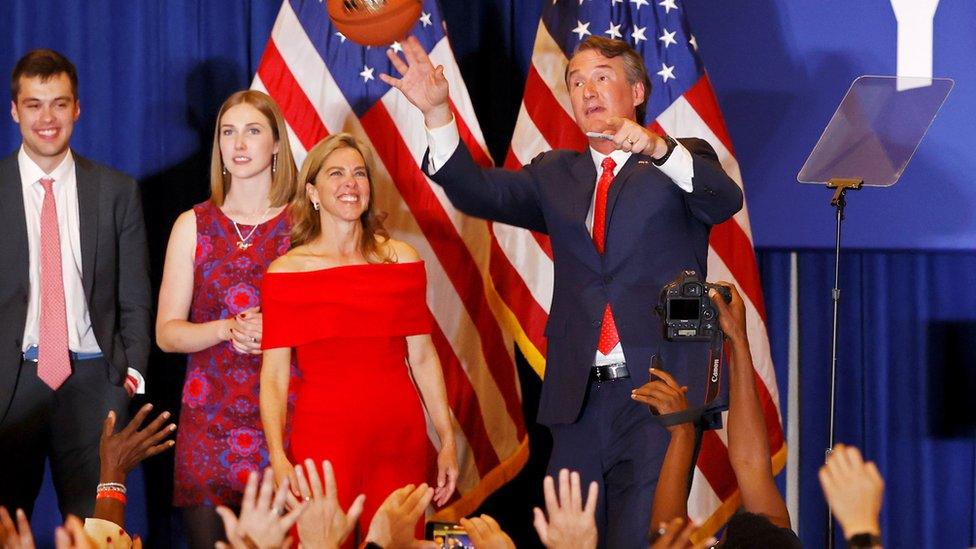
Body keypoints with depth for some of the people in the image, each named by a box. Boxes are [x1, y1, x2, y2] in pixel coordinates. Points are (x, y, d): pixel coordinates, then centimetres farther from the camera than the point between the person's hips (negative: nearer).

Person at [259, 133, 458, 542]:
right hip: (322, 436, -2)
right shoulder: (286, 272, 0)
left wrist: (447, 439, 5)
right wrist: (278, 458, -13)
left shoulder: (402, 259, 8)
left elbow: (423, 356, 10)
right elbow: (273, 377, -3)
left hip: (400, 436, 2)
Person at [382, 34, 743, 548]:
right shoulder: (557, 174, 19)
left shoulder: (684, 162, 7)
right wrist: (436, 112, -11)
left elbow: (725, 200, -14)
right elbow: (481, 192, 3)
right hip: (579, 399, 4)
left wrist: (656, 148, -32)